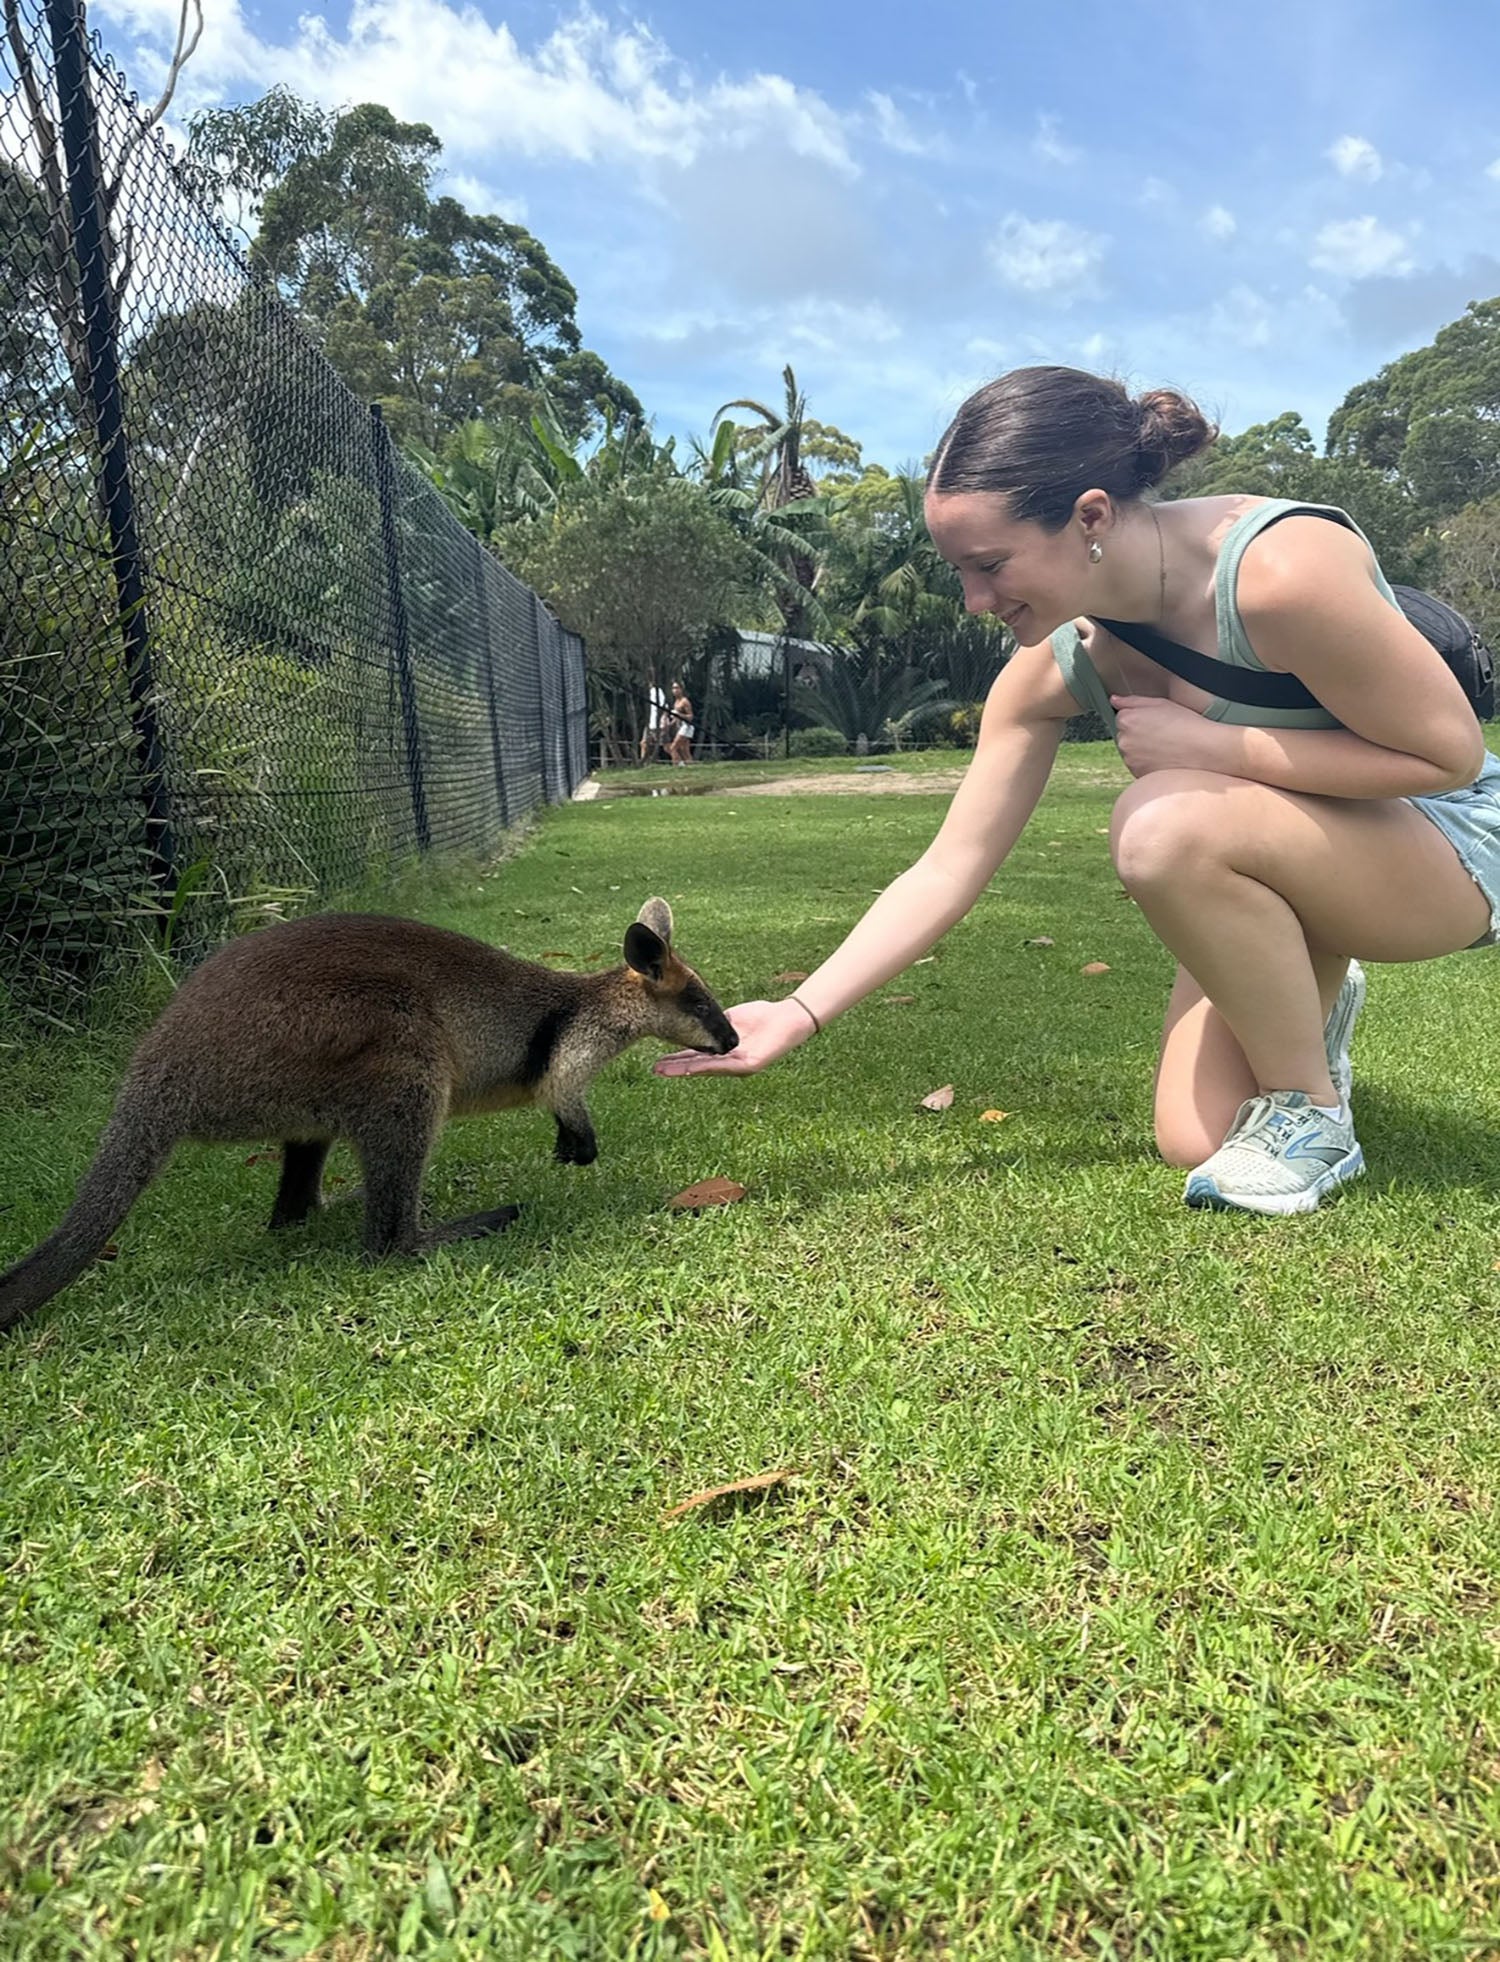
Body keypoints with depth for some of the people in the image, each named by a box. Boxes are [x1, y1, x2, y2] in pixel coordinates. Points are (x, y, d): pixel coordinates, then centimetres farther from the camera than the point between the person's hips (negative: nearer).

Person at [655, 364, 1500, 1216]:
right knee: (1194, 1141, -1)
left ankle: (1311, 1115, -13)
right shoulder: (1053, 663, -13)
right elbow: (949, 869, -10)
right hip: (1282, 859, 6)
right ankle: (1311, 1004, 31)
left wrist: (1210, 743, -29)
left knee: (1166, 820, -35)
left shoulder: (1281, 571, -32)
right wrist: (798, 1014, -15)